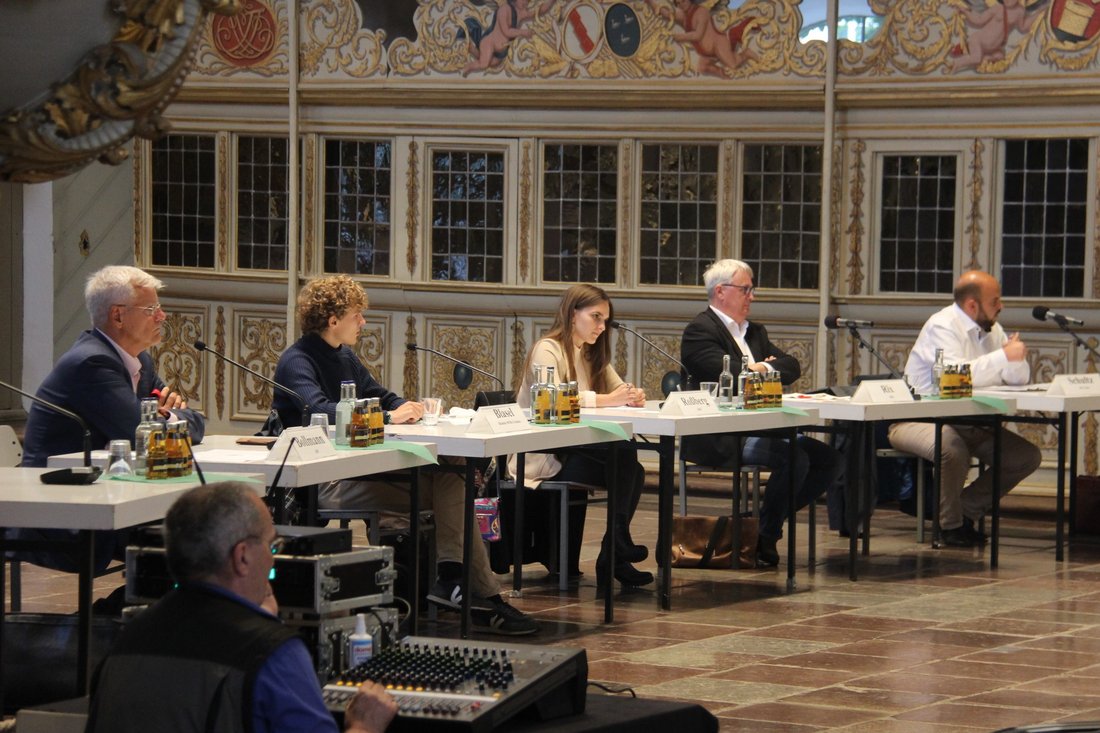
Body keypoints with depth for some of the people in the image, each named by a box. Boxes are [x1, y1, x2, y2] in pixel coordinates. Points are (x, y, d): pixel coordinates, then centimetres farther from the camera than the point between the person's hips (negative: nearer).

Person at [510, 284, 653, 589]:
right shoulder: (547, 350, -9)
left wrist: (633, 396, -14)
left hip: (572, 451, 8)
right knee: (623, 454, -27)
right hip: (540, 458, -8)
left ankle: (613, 558, -16)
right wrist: (605, 400, -32)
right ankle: (618, 538, -21)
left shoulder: (592, 354, 18)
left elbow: (619, 389, 11)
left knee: (634, 471, -20)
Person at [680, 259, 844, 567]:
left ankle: (770, 521, 6)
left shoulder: (755, 332, 23)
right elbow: (727, 373, -20)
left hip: (761, 429, 9)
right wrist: (759, 370, -2)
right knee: (794, 458, -29)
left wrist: (763, 368, -6)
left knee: (830, 460, -4)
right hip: (722, 440, -9)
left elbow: (792, 366, 12)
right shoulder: (700, 330, -5)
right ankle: (763, 538, -11)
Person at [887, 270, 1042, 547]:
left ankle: (968, 511, 8)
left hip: (967, 424, 8)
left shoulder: (991, 329, 9)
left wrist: (1015, 358, -17)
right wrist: (1004, 356, -28)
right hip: (919, 419, -8)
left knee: (1027, 457, -3)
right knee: (953, 449, -39)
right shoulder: (942, 326, -15)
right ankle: (951, 524, -13)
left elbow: (1020, 377, 6)